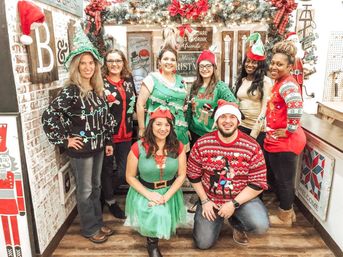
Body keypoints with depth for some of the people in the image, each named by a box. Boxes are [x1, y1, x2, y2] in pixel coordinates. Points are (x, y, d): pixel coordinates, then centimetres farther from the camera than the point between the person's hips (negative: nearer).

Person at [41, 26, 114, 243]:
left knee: (96, 186, 19)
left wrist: (108, 141, 12)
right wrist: (64, 140, -17)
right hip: (81, 149, -7)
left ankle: (98, 223, 37)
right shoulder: (71, 91, -17)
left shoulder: (97, 89, 4)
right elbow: (48, 116, -23)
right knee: (85, 190, 9)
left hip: (97, 146, 7)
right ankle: (90, 229, 28)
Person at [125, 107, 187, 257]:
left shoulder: (178, 147, -9)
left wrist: (166, 196, -16)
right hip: (144, 191, -2)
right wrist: (149, 195, -17)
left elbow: (182, 175, -4)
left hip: (170, 191, 2)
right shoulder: (138, 147, -15)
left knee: (163, 215, -20)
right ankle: (152, 242, 6)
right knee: (155, 215, -26)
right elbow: (130, 177, -7)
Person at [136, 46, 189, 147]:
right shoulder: (152, 78, -5)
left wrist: (185, 107, 7)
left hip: (179, 131, 5)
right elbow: (140, 104, -8)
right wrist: (142, 129, -9)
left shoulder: (181, 80, 10)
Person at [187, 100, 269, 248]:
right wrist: (204, 201, -7)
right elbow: (193, 176, -2)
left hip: (242, 198, -1)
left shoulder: (252, 147, -16)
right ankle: (218, 218, 32)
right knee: (203, 243, 0)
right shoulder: (202, 144, -13)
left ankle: (236, 223, 11)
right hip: (210, 199, 1)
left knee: (261, 226, -26)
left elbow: (258, 184, -14)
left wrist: (234, 204, -19)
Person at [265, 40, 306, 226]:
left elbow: (296, 106, -37)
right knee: (280, 179, 21)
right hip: (277, 141, 10)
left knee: (284, 180, 6)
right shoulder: (279, 82, 12)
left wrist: (289, 130, -25)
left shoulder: (288, 84, -19)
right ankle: (288, 212, 38)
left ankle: (285, 217, 25)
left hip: (285, 141, -10)